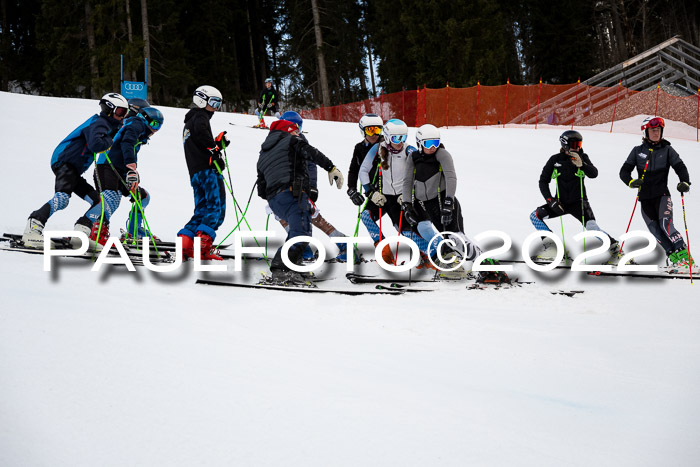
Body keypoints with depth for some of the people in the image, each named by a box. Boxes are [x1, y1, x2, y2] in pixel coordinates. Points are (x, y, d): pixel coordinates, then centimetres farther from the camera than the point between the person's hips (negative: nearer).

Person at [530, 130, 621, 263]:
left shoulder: (582, 157, -4)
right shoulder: (555, 160, -2)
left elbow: (594, 174, -18)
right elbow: (543, 181, 1)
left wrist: (581, 164, -36)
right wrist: (550, 200, -11)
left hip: (579, 202, -3)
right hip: (561, 202, 3)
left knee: (592, 227, -24)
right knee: (535, 216, -11)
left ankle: (615, 247, -8)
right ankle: (551, 246, -2)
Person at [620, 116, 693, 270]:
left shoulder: (667, 150, 5)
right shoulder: (638, 151, 8)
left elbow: (680, 167, 0)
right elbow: (624, 171, 6)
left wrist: (684, 182, -20)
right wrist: (631, 181, -16)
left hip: (662, 195, -3)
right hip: (645, 198, 3)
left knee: (665, 225, -20)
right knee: (655, 230, -6)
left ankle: (685, 257, -20)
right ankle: (673, 256, 0)